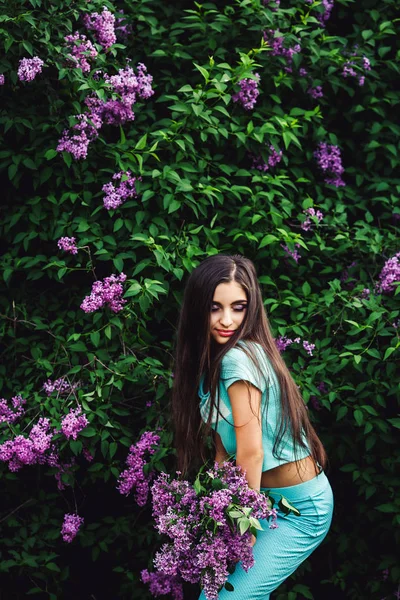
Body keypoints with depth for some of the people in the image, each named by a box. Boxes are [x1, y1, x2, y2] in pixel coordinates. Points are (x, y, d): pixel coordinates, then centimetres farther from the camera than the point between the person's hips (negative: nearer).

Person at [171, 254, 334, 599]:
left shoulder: (238, 358, -22)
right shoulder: (210, 358, 6)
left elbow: (251, 453, -21)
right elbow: (221, 444, 7)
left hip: (300, 507, -9)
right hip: (269, 498, 9)